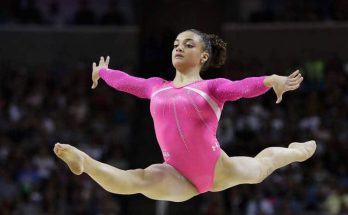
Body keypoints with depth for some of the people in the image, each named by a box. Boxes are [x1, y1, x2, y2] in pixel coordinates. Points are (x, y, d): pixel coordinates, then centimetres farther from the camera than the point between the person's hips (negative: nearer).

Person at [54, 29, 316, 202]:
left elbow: (244, 86, -22)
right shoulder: (156, 87, 14)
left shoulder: (212, 87, -2)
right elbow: (124, 80, 33)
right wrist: (101, 72, 53)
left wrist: (272, 81, -43)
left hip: (218, 170, -1)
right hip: (179, 176, 1)